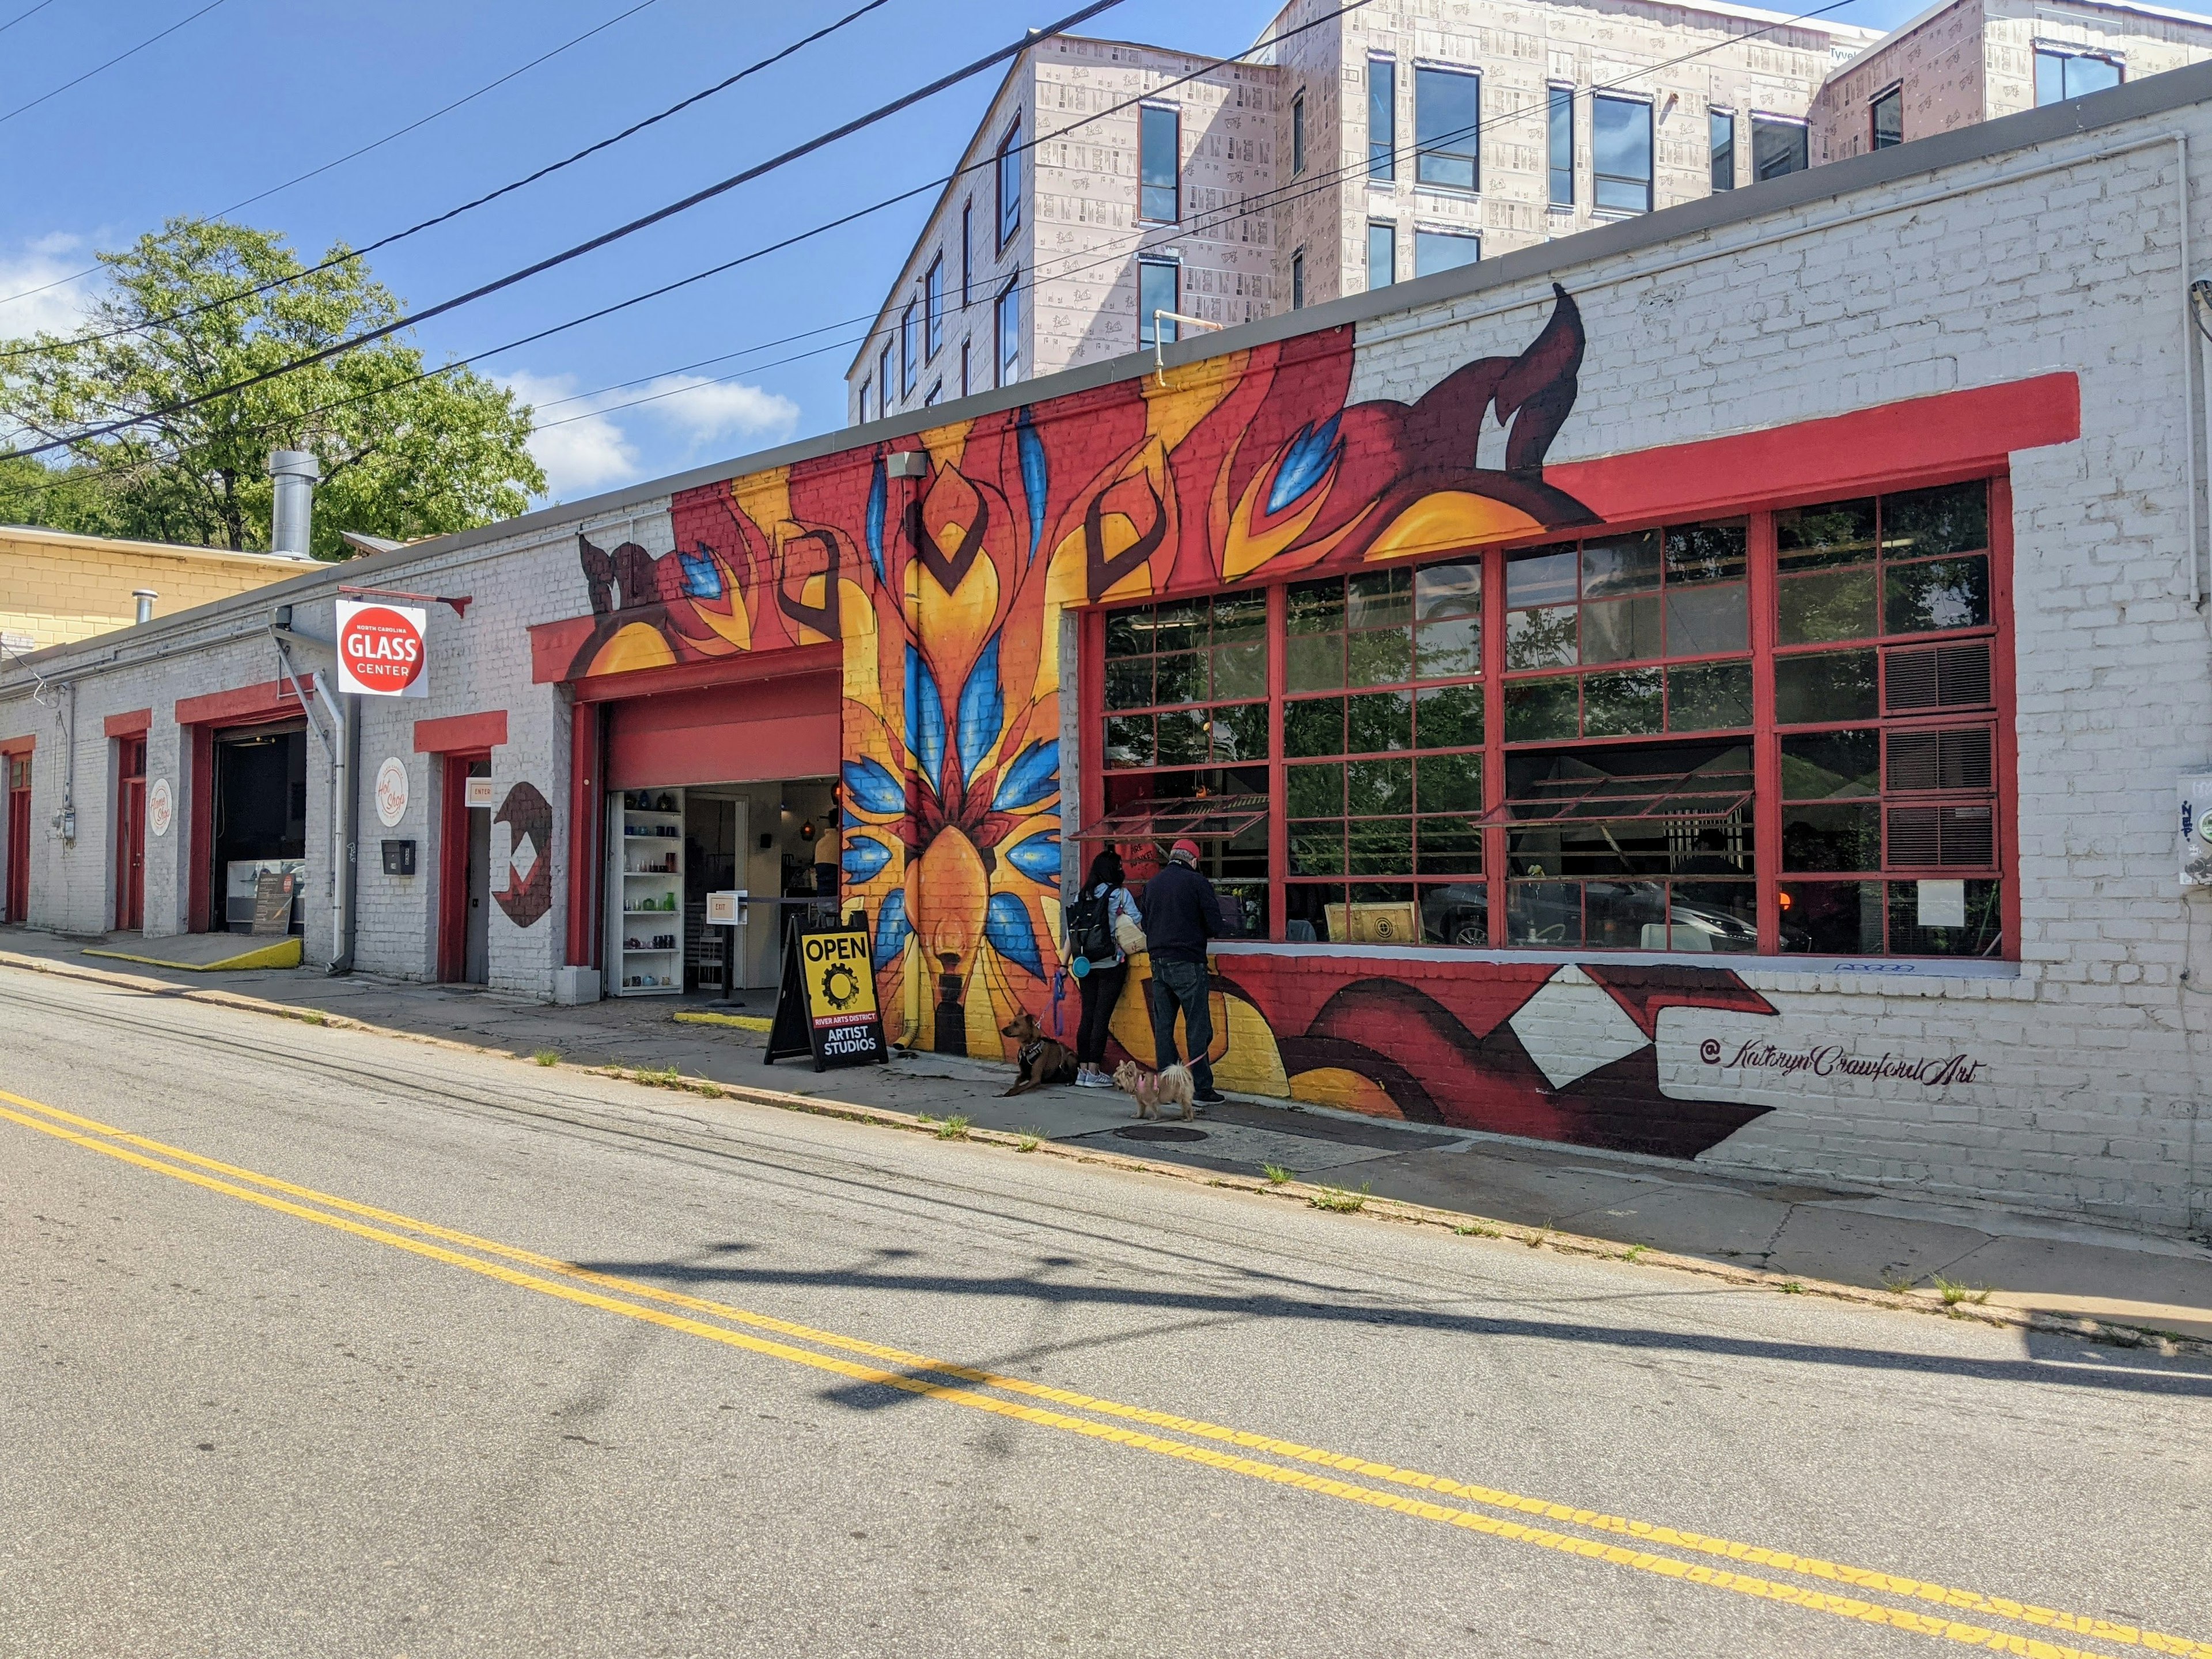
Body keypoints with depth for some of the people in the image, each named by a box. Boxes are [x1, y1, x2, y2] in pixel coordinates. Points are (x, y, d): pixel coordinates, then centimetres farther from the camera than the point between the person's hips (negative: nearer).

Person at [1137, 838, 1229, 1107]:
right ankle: (1203, 1090, -1)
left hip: (1159, 963, 6)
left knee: (1163, 1027, 9)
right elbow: (1216, 926, -8)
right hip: (1188, 963, -6)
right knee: (1197, 1028, -2)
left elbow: (1144, 922, 16)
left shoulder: (1152, 884, 11)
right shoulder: (1197, 882, -6)